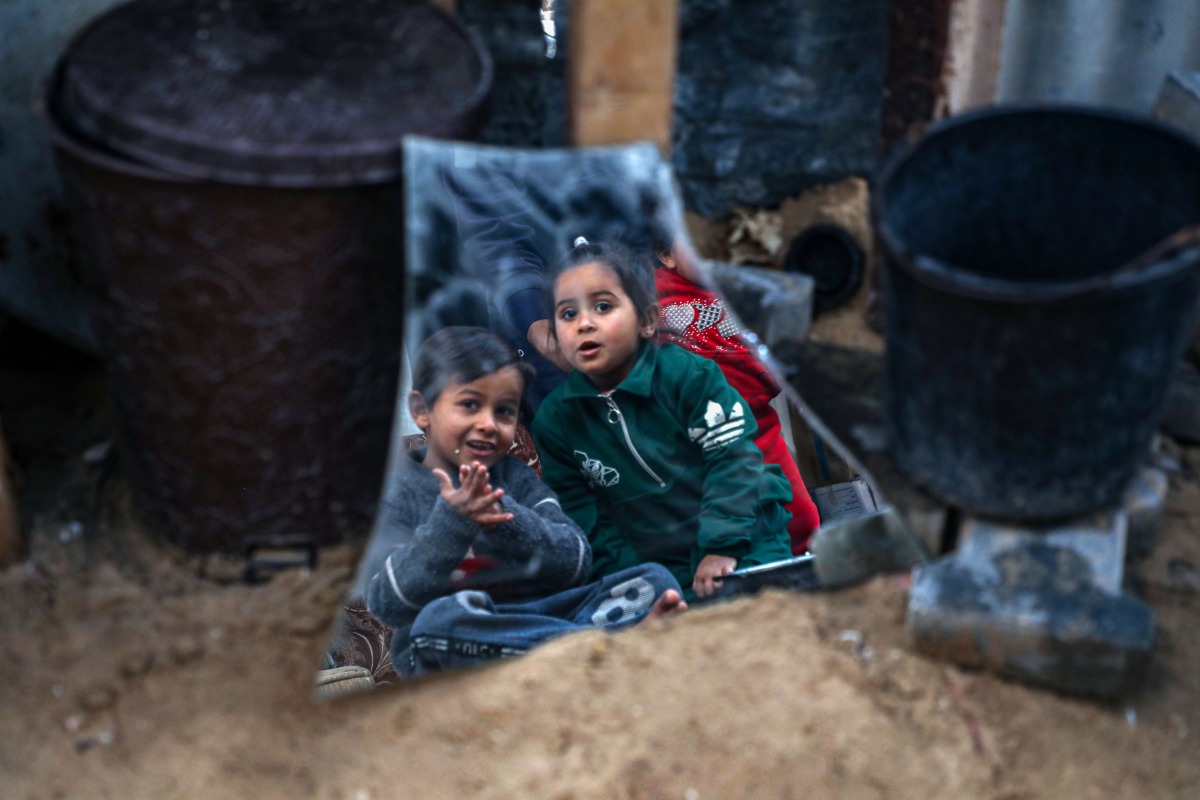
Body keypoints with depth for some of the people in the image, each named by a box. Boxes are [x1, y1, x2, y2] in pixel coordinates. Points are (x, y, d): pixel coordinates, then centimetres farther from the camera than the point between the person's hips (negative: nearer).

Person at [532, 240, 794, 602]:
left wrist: (723, 545, -21)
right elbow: (585, 517, 4)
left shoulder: (686, 373, -8)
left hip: (745, 546, -1)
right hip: (656, 572, 1)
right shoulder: (554, 419, 2)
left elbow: (733, 459, -12)